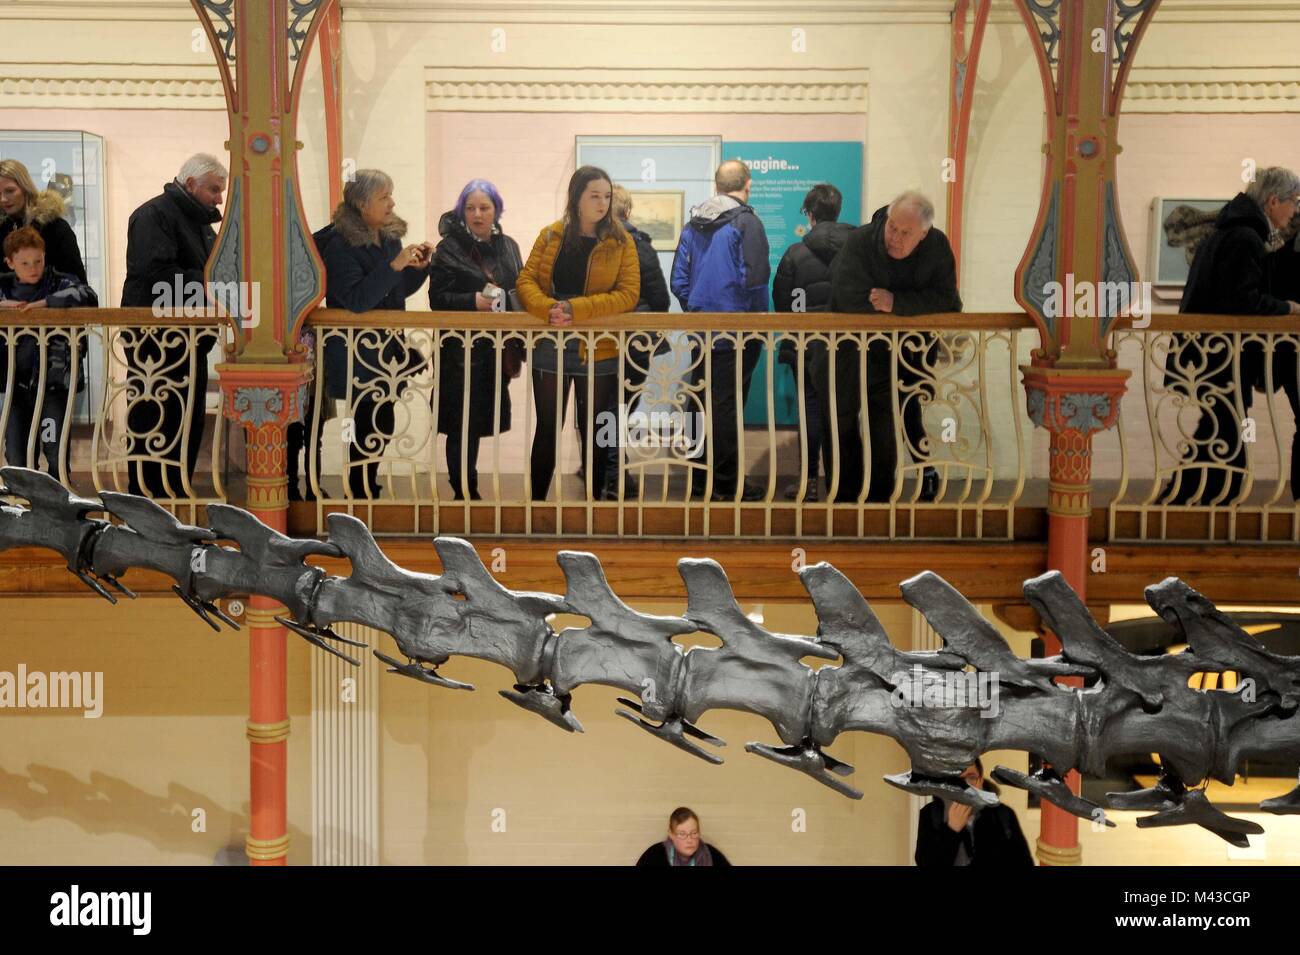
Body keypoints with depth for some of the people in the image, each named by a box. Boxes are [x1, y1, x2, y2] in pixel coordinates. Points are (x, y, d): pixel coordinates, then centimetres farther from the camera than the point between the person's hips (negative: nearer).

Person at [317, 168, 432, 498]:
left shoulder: (390, 237, 8)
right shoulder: (340, 245, -15)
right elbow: (356, 300, -25)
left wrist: (419, 267, 0)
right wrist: (394, 265, -28)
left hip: (386, 350, 8)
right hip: (357, 356, -8)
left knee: (381, 423, 11)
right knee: (370, 427, -8)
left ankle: (366, 488, 24)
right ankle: (361, 494, 5)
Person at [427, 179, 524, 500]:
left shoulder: (508, 247, 12)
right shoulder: (449, 249, -4)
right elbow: (438, 299, -9)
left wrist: (518, 347, 7)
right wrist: (472, 301, -25)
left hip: (497, 350, 5)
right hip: (462, 350, -5)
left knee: (480, 420, 10)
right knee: (463, 423, -5)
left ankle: (468, 488, 23)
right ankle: (464, 493, 4)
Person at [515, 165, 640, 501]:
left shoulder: (621, 242, -2)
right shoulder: (550, 236, 3)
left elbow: (629, 294, -11)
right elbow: (526, 280, -1)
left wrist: (576, 309, -21)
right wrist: (550, 309, -22)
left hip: (598, 352, -1)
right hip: (550, 348, 1)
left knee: (593, 434, 10)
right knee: (547, 430, 9)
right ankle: (536, 501, 18)